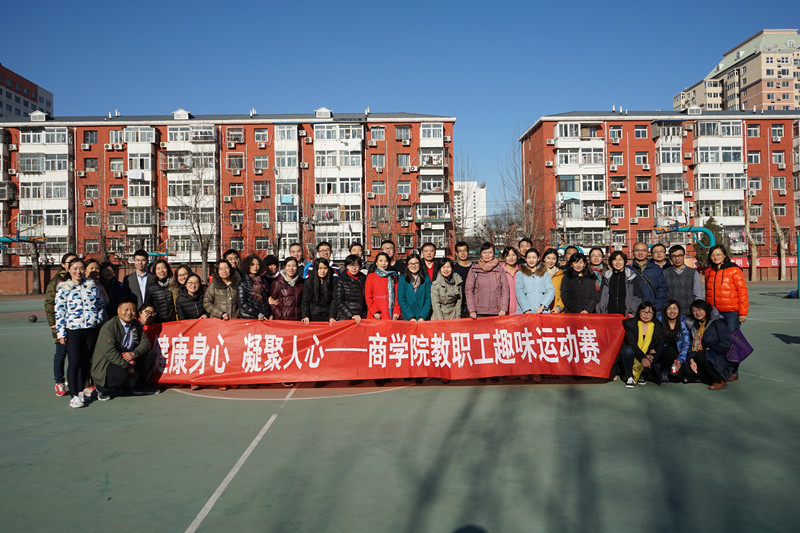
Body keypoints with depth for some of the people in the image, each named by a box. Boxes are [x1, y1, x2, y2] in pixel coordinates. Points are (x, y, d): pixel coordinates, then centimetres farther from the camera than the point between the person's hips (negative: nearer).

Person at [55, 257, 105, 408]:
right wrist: (61, 333, -4)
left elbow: (101, 304, 17)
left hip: (91, 329, 3)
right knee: (74, 363, -6)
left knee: (85, 362, 11)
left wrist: (98, 320, 1)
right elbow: (59, 311, -1)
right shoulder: (63, 288, 0)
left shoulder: (92, 286, 9)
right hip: (73, 331, -3)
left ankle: (81, 391, 23)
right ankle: (74, 395, -1)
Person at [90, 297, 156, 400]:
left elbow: (145, 342, 2)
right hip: (106, 364, -7)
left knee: (151, 355, -3)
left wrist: (134, 353, -19)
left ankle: (139, 386, 7)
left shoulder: (136, 325, 8)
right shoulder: (108, 327, -16)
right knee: (122, 375, -37)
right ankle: (102, 389, -4)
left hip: (129, 359, 8)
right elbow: (109, 352, -25)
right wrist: (127, 366, -26)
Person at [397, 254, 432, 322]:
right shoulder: (403, 279, 3)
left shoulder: (426, 279, 5)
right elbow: (401, 299, -3)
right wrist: (410, 317, -12)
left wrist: (423, 317, -11)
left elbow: (428, 299, 0)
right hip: (407, 318, 0)